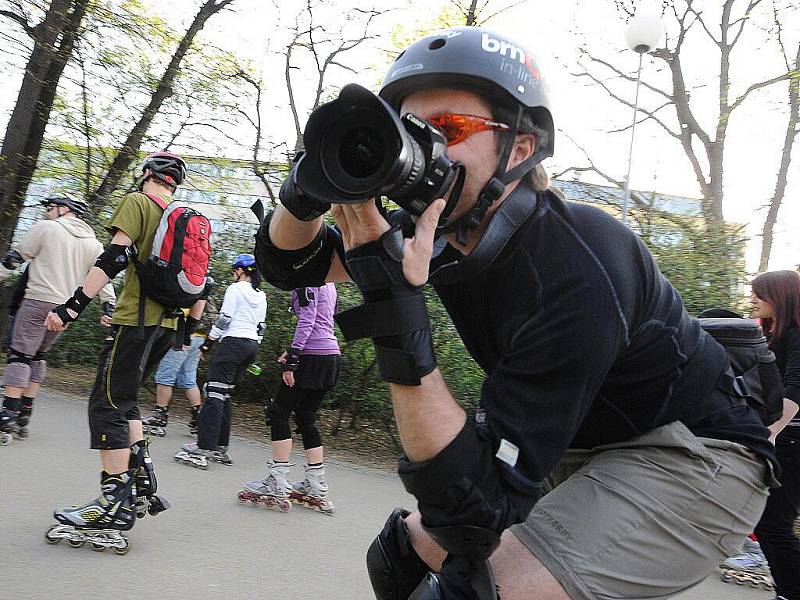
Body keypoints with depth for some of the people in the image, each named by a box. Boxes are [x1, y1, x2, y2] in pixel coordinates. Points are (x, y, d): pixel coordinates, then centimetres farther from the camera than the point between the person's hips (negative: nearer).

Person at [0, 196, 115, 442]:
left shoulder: (46, 228, -3)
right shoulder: (94, 243, 12)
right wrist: (110, 306, 5)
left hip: (38, 300, -6)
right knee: (38, 355, 17)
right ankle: (24, 414, 17)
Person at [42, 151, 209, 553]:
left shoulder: (137, 202, -2)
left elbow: (115, 258, -15)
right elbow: (200, 281, 19)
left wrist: (72, 306, -18)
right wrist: (190, 329, 27)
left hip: (137, 319, -7)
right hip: (168, 324, 8)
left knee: (108, 404, -5)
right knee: (122, 399, 17)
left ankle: (115, 505, -10)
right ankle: (142, 484, 13)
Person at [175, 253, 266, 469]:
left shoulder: (236, 288, -3)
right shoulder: (262, 296, 18)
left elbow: (224, 319, -8)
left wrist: (208, 344, -2)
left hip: (233, 342, -8)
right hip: (252, 346, 8)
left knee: (214, 393, -12)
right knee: (224, 395, 12)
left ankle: (204, 449, -20)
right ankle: (220, 448, 9)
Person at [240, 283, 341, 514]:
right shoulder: (328, 283, 20)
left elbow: (307, 319, -16)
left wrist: (291, 359, -17)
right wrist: (294, 352, 17)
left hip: (313, 357, -9)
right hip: (333, 355, 9)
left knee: (279, 412, -2)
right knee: (306, 418, 13)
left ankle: (277, 485, -4)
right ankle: (316, 489, 12)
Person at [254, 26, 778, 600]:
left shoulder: (576, 276, -32)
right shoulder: (445, 229, -9)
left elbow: (477, 505, -32)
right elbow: (289, 262, 0)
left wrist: (400, 326, -41)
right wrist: (310, 188, -22)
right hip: (581, 445, 8)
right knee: (404, 554, 1)